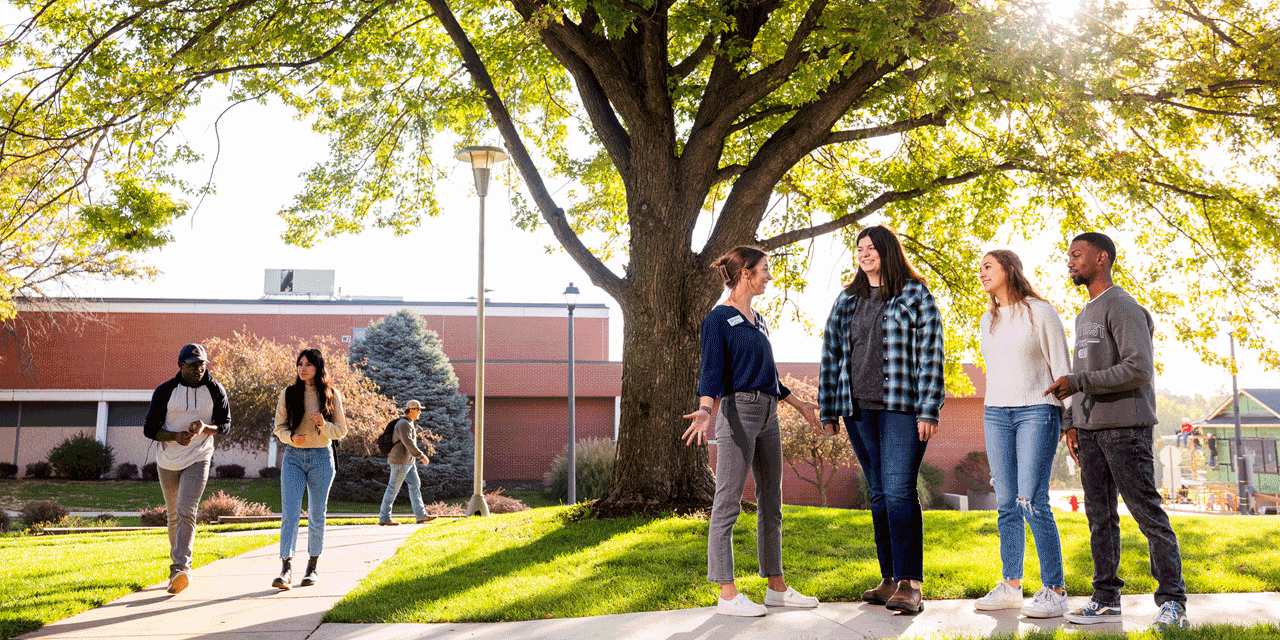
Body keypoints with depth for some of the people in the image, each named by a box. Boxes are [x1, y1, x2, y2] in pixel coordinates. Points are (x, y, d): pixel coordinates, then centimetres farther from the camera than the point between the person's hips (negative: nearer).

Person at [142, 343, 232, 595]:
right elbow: (149, 428, -3)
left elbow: (225, 424, 4)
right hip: (168, 462, 2)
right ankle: (179, 558, 33)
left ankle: (180, 568, -23)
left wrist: (205, 428, -18)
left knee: (186, 511, -17)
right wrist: (175, 436, -22)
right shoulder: (165, 391, -5)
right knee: (174, 515, 13)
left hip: (198, 460, -1)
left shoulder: (215, 390, -3)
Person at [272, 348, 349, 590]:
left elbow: (341, 430, 4)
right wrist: (291, 436, -14)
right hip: (293, 457, 0)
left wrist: (323, 425, -16)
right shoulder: (288, 394, 4)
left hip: (321, 458, 0)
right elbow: (279, 427, 7)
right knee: (289, 512, -11)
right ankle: (286, 569, -16)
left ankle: (313, 567, 21)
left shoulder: (331, 395, 1)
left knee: (316, 515, 7)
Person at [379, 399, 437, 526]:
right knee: (393, 489, -5)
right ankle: (384, 518, 1)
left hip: (408, 462, 10)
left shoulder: (410, 424, 16)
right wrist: (422, 456, -21)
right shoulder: (404, 424, -17)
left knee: (415, 485, 7)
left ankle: (421, 515, 8)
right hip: (400, 461, -10)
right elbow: (409, 444, -24)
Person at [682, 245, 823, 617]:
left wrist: (800, 405, 34)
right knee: (728, 503, -5)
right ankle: (727, 594, -1)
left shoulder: (758, 320, 19)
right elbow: (712, 372, -14)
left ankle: (776, 586, 20)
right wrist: (705, 410, -31)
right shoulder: (719, 318, -6)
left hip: (768, 414, 9)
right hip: (737, 410, -9)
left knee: (771, 503, 11)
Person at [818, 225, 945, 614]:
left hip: (902, 406, -5)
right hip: (859, 408, 5)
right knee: (879, 493, 8)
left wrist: (928, 410, -11)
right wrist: (828, 410, 10)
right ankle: (890, 579, 14)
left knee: (899, 490, -13)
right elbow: (831, 355, 15)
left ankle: (910, 585, -11)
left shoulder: (916, 296, 2)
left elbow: (930, 354, -4)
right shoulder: (846, 301, 15)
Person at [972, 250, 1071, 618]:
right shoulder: (987, 321, 16)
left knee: (1032, 502, -13)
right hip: (995, 414, 6)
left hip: (1037, 411, -6)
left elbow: (1061, 368, -2)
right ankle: (1012, 587, 11)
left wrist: (1070, 419, -6)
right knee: (1006, 503, 4)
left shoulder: (1040, 312, -1)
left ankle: (1055, 591, -6)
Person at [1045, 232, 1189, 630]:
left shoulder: (1123, 307, -7)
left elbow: (1139, 369, -18)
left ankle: (1172, 602, -2)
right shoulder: (1084, 316, 21)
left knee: (1148, 513, -7)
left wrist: (1076, 382, -16)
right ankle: (1106, 599, 11)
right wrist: (1071, 423, 15)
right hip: (1090, 429, 8)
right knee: (1099, 515, 7)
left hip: (1125, 426, -8)